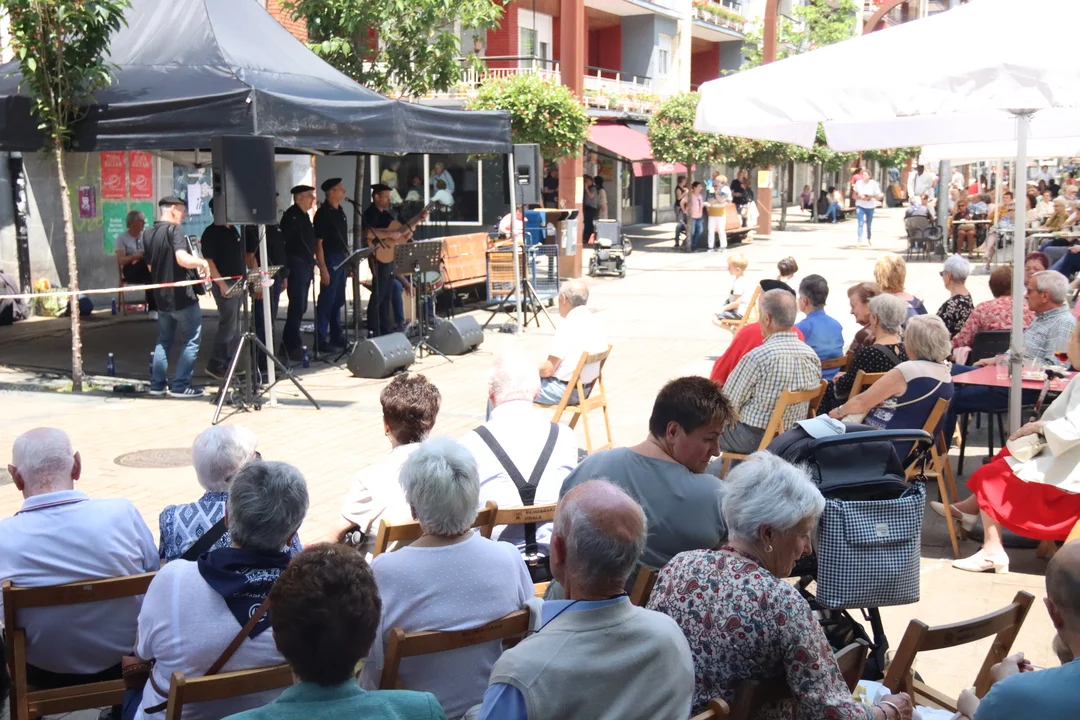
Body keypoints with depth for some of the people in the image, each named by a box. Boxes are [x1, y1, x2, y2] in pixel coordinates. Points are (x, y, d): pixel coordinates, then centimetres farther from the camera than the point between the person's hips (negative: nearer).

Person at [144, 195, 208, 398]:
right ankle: (180, 385, -1)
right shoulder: (174, 230, -14)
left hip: (161, 297, 8)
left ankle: (158, 384, 16)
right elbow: (183, 259, -27)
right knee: (191, 340, 1)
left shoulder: (148, 235, 9)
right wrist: (202, 263, -12)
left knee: (164, 340, 17)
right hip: (182, 296, -8)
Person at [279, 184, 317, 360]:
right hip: (296, 265, -9)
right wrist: (286, 268, -22)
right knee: (297, 306, -9)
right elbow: (283, 240, -18)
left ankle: (289, 344, 21)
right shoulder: (291, 216, -12)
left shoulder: (305, 215, 17)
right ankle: (293, 346, -4)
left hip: (306, 265, 9)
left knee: (300, 307, 12)